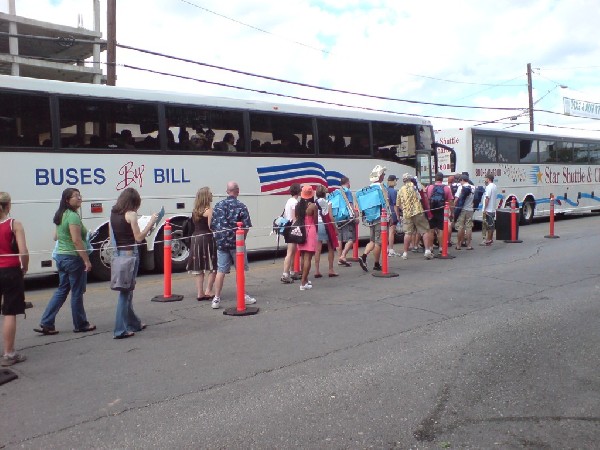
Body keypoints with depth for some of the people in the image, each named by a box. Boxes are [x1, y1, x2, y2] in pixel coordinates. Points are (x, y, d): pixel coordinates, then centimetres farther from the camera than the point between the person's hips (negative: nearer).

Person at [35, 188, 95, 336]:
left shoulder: (61, 215, 11)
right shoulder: (73, 216, -17)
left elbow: (56, 237, 22)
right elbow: (77, 241, -23)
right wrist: (87, 261, -21)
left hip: (61, 256, 9)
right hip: (74, 258, -9)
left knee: (62, 290, 15)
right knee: (77, 293, 3)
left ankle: (46, 324, 14)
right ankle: (80, 325, 15)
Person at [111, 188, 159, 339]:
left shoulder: (113, 213, 9)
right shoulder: (131, 214, -12)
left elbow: (112, 235, 14)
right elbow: (138, 237, -13)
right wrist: (151, 222, -9)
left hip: (117, 254, 8)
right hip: (130, 254, -8)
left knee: (126, 290, 17)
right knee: (126, 291, -2)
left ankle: (133, 323, 30)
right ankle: (120, 330, 0)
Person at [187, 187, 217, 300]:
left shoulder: (195, 211, 12)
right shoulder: (209, 210, -9)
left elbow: (195, 224, 8)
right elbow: (211, 227, -15)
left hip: (195, 238, 7)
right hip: (207, 239, -7)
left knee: (198, 268, 9)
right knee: (212, 267, 2)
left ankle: (200, 293, 12)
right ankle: (208, 291, -3)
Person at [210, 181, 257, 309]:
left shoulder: (218, 205, 4)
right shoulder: (241, 206, -7)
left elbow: (212, 226, 4)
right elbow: (246, 226, -10)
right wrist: (242, 238, 6)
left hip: (221, 242, 3)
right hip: (236, 242, -3)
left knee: (220, 271, 6)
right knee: (240, 270, 10)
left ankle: (216, 299, 6)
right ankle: (243, 296, 19)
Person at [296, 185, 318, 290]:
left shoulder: (298, 206, 4)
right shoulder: (313, 206, -11)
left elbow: (297, 220, 8)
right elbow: (316, 222, -5)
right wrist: (316, 231, 11)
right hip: (310, 231, -6)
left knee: (302, 256, 17)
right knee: (308, 257, -4)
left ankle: (305, 280, 30)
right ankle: (303, 283, -8)